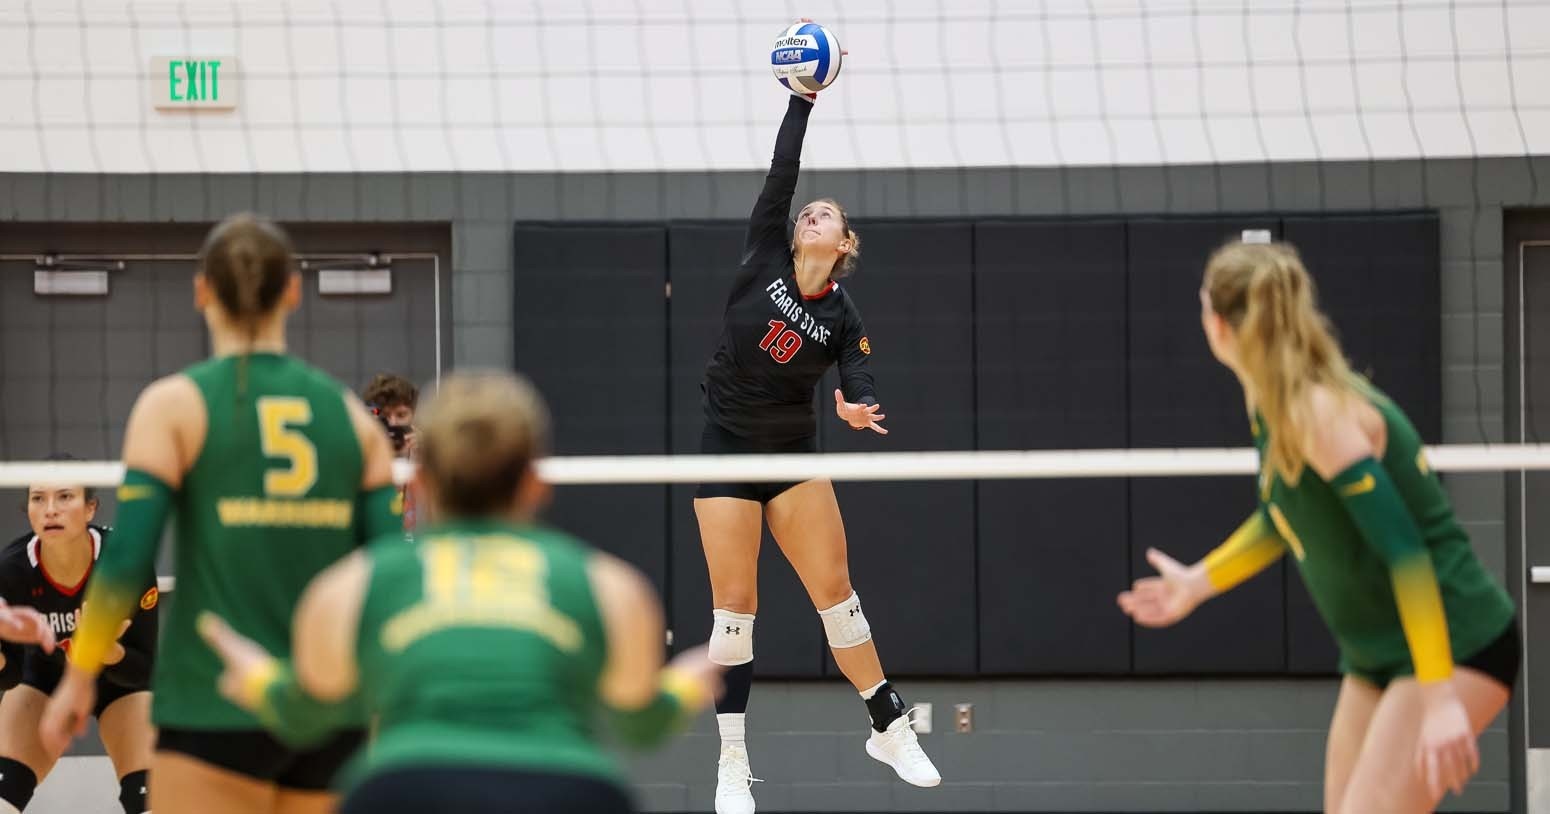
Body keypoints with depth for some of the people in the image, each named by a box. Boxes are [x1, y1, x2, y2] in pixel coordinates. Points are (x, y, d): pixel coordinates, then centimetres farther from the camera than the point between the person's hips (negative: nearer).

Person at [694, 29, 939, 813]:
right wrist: (802, 100, -17)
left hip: (794, 454, 1)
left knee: (835, 589, 0)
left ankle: (890, 729, 12)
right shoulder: (763, 257, -3)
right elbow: (781, 171, -9)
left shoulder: (842, 318, -3)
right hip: (727, 449, -1)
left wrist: (855, 406, -39)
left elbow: (859, 382, -16)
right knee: (734, 606, -3)